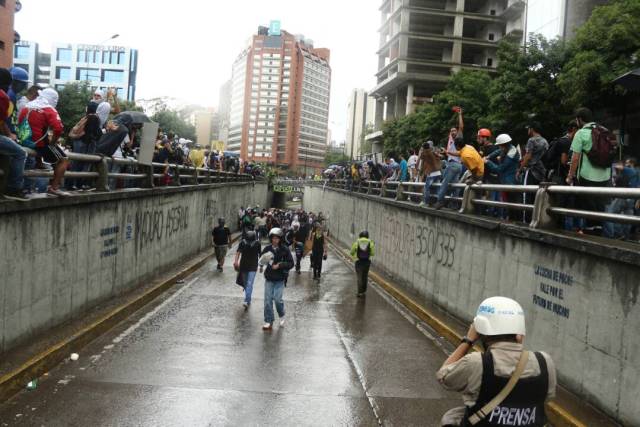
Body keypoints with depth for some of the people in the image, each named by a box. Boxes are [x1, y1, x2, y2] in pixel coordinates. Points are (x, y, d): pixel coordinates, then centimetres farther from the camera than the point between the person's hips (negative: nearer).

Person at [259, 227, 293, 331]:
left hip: (280, 279, -3)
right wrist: (262, 264, -12)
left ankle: (282, 316, 22)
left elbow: (291, 263, -6)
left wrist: (279, 265, -17)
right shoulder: (267, 249, 0)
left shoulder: (285, 250, -7)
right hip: (269, 278, 3)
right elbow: (261, 259, 11)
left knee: (277, 299, -9)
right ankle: (269, 322, 11)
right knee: (268, 300, 1)